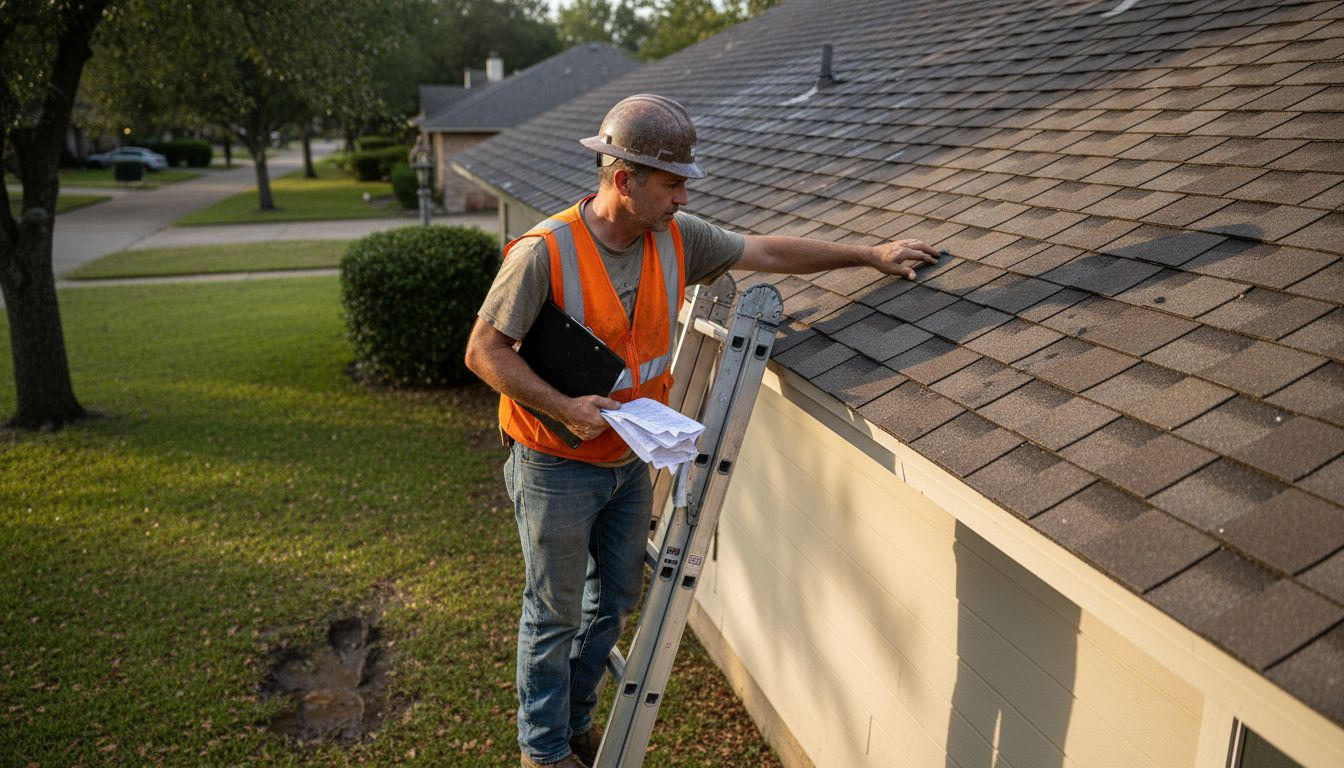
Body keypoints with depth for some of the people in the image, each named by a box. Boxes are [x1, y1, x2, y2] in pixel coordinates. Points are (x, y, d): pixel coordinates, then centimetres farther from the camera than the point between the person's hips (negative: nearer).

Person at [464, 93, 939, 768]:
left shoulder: (677, 237, -5)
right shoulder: (545, 252, -23)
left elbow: (768, 251, 5)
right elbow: (484, 350, -19)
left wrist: (870, 255, 7)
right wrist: (566, 407, -28)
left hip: (630, 461, 6)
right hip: (557, 468, -6)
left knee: (614, 600, 20)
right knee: (556, 612, 10)